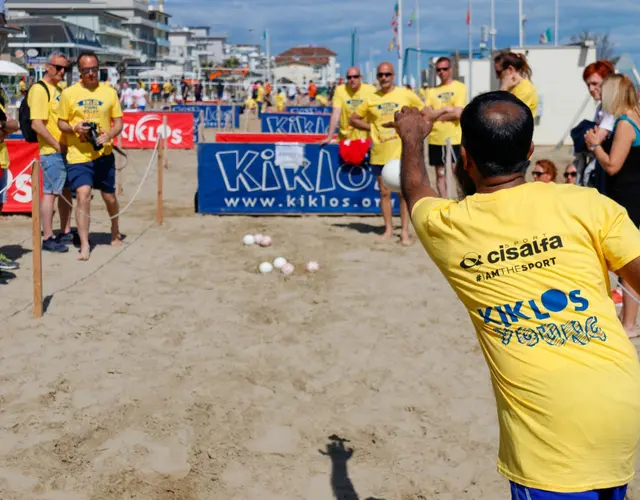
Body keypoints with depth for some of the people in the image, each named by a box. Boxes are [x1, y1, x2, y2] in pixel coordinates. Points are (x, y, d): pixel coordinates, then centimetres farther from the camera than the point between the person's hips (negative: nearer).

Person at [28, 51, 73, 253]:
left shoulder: (59, 90, 16)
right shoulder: (40, 89, -12)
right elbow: (36, 124, -20)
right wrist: (57, 145, -17)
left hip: (66, 150, 9)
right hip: (52, 152, -9)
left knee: (67, 191, 14)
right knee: (51, 193, -5)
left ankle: (66, 233, 25)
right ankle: (47, 239, 1)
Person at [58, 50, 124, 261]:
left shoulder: (109, 92, 4)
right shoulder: (69, 93, 0)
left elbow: (118, 122, 6)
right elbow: (61, 123, 7)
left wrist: (109, 135, -15)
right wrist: (74, 128, -15)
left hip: (103, 154, 2)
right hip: (78, 155, -2)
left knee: (109, 196, 14)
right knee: (83, 194, -16)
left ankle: (115, 234, 40)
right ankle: (84, 246, -12)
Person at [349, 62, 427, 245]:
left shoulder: (406, 95, -2)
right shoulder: (371, 99, 4)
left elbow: (426, 115, 6)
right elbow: (353, 119, 12)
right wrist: (371, 127, 0)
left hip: (401, 152, -2)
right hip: (379, 153, 2)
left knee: (404, 193, 0)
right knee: (384, 192, 9)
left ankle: (405, 232, 5)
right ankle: (388, 229, 20)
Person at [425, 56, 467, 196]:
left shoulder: (459, 87, -2)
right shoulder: (432, 91, 10)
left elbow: (457, 113, -14)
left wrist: (436, 115, -6)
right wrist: (445, 109, -12)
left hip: (455, 138, -4)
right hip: (436, 139, 4)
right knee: (440, 174, 10)